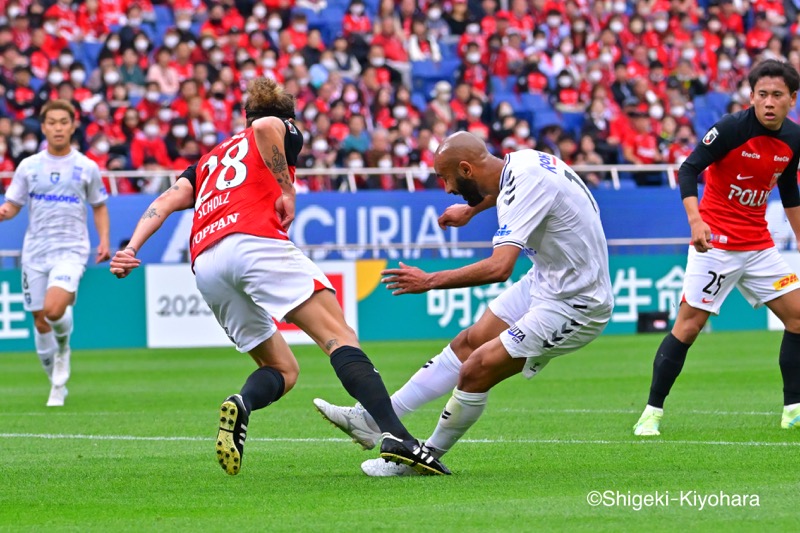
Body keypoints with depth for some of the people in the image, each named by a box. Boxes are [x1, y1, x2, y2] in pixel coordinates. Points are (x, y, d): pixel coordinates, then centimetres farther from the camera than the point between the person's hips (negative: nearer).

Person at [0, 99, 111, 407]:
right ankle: (58, 385, 21)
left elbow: (99, 206, 14)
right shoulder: (29, 166, 5)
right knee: (40, 322, 3)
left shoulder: (86, 168, 3)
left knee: (54, 308, -26)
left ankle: (63, 348, 8)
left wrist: (104, 240, 0)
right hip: (35, 252, 3)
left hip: (71, 249, -3)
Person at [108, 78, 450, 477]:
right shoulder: (285, 133, 20)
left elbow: (168, 200, 19)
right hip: (254, 240, -6)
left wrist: (131, 249, 9)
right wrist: (287, 191, -2)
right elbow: (267, 126, -5)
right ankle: (396, 436, -33)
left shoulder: (210, 159, 35)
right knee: (340, 337, -12)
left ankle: (241, 405, -20)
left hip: (205, 265, 6)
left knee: (283, 370, 14)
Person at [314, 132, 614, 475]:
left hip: (572, 306, -10)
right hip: (544, 281, 10)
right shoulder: (521, 161, -1)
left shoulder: (527, 184, -28)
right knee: (467, 344, 11)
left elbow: (500, 267, -36)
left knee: (475, 371, -10)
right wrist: (471, 210, 40)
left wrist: (430, 281, -28)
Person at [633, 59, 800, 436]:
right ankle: (651, 413, -2)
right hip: (717, 243, -6)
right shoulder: (731, 128, -17)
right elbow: (688, 170, -20)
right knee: (689, 324, -8)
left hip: (759, 246, 6)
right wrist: (696, 220, -34)